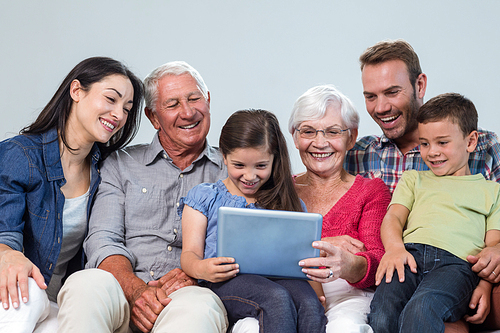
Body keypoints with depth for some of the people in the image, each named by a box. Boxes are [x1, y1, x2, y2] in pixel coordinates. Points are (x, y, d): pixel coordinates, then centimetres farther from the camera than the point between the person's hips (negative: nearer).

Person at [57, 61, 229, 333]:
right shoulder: (120, 165, 18)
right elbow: (103, 240, 5)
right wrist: (136, 290, -16)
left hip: (193, 293, -2)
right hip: (125, 288, 2)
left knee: (198, 307, -39)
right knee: (86, 285, -34)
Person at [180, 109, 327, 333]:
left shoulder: (288, 203, 23)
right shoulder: (204, 197, 16)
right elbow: (190, 253, 8)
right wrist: (200, 269, -18)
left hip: (280, 278, 2)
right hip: (226, 282, -2)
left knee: (309, 302, -33)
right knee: (277, 298, -35)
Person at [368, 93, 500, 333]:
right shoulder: (413, 179, 33)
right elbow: (393, 217, 17)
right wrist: (394, 247, -7)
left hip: (457, 261, -2)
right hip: (410, 253, 2)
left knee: (422, 309, -37)